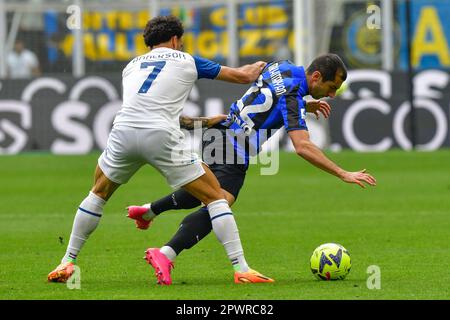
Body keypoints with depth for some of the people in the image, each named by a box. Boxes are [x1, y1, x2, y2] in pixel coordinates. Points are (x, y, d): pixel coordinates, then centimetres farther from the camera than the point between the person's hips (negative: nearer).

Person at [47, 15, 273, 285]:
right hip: (161, 137, -4)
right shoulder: (186, 61, 17)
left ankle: (67, 263, 28)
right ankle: (241, 268, -3)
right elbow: (243, 76, 23)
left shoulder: (132, 66, 28)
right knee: (216, 197, 7)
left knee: (98, 194, 29)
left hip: (124, 131, 4)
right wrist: (258, 66, 47)